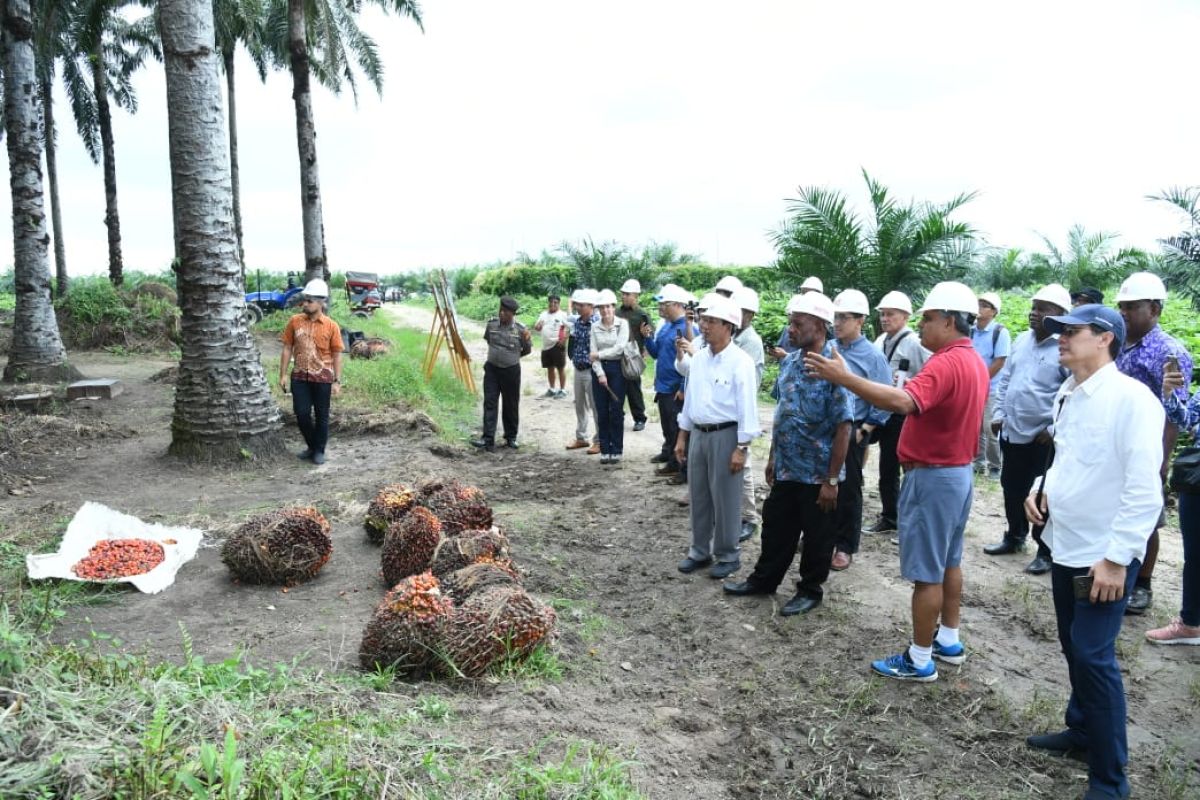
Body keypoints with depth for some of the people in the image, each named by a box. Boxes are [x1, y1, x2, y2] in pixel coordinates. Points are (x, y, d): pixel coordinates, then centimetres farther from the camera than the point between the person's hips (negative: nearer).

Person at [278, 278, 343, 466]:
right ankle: (311, 446, 26)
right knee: (301, 414, 4)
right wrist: (283, 374, 1)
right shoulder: (295, 321, 0)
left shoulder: (331, 326, -6)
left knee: (321, 416, 6)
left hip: (323, 378, -2)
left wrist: (337, 381, -6)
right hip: (299, 377, 2)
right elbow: (287, 348, 5)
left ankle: (319, 450, 22)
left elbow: (337, 355, -3)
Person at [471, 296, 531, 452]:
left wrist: (513, 356, 3)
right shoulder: (491, 324, -3)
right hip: (492, 369, 1)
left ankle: (511, 438, 23)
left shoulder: (520, 329, -9)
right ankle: (488, 439, -9)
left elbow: (527, 350, 5)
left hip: (511, 371, -1)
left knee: (511, 405, 9)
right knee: (489, 403, -6)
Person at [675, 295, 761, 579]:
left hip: (725, 435, -6)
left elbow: (747, 408, -15)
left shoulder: (740, 362, -14)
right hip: (698, 434, 7)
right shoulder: (699, 358, 7)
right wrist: (682, 437, 14)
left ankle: (728, 555, 19)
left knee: (725, 499, 3)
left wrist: (742, 448, -17)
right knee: (698, 496, 14)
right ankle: (700, 551, 28)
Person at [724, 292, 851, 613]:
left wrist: (832, 479, -18)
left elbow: (843, 428, -18)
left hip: (817, 474, -7)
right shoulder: (789, 362, 4)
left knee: (816, 536, 11)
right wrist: (773, 458, 15)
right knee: (775, 527, 19)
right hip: (786, 469, 7)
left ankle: (810, 591, 29)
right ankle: (764, 580, 36)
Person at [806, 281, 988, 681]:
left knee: (926, 572, -1)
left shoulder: (946, 364, -24)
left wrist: (844, 378, -43)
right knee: (948, 561, 19)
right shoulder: (975, 362, 10)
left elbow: (902, 401, -41)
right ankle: (948, 641, 31)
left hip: (933, 476, -10)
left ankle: (919, 660, 8)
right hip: (959, 471, 11)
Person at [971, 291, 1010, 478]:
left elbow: (1000, 362, -13)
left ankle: (995, 467, 9)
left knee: (990, 428, -4)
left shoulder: (1000, 332, -10)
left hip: (991, 388, -5)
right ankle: (979, 462, 24)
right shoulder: (971, 331, 4)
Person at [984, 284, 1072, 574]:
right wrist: (998, 414, 9)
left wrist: (1055, 429, -17)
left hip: (1043, 438, -7)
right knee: (1011, 488, 19)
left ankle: (1047, 552, 19)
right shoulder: (1022, 340, 9)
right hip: (1011, 431, 7)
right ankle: (1014, 537, 38)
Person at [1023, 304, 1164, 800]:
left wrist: (1116, 559, -21)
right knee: (1073, 647, 19)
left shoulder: (1132, 399, -19)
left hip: (1105, 556, -8)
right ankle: (1083, 731, 40)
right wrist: (1044, 491, 2)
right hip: (1066, 545, 8)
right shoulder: (1067, 395, 5)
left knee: (1093, 655, -4)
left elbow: (1145, 491, -22)